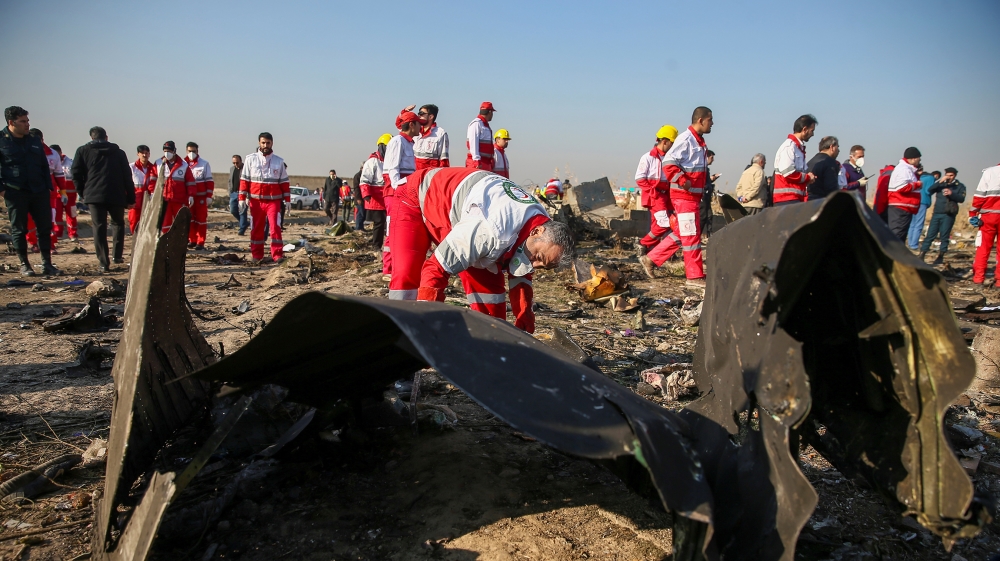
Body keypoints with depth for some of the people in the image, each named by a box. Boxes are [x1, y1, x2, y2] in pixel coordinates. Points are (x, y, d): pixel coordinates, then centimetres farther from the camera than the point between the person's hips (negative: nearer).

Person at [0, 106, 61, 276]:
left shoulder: (34, 142, 13)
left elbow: (44, 166, 17)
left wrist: (48, 187, 8)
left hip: (39, 192, 4)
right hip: (15, 193, -4)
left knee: (45, 227, 3)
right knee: (19, 230, 3)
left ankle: (47, 265, 8)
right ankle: (24, 265, 11)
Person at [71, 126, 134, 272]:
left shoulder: (83, 151, 11)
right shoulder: (118, 152, 13)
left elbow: (76, 174, 4)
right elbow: (127, 176, 9)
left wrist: (83, 192, 15)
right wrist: (131, 198, 10)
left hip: (94, 195, -1)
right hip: (116, 196, 1)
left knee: (99, 228, 0)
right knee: (118, 223, 19)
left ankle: (104, 263, -4)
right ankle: (117, 255, 11)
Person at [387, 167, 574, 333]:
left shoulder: (541, 221, -13)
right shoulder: (494, 231, -42)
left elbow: (519, 271, 4)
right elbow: (436, 270, -38)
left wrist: (523, 316, -4)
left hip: (459, 211, 7)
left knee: (488, 279, -3)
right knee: (406, 276, -21)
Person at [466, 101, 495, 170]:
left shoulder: (485, 125, 23)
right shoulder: (476, 123, -7)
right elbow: (473, 143, -16)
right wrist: (477, 161, -23)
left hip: (486, 162, 10)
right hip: (478, 162, -10)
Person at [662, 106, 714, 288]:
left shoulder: (699, 140, 16)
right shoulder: (686, 139, -14)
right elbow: (668, 163, -22)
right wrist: (683, 181, -23)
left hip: (693, 195, 10)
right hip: (684, 196, -10)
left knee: (680, 233, 14)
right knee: (691, 235, -6)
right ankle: (695, 276, -1)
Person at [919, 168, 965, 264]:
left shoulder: (959, 186, 7)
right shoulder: (941, 184, 14)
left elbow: (961, 199, -6)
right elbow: (930, 190, -3)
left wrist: (951, 193, -21)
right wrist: (940, 181, -13)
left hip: (948, 215, -2)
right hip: (936, 213, 2)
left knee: (944, 236, 0)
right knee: (930, 235, -1)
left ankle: (940, 256, 7)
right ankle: (922, 255, -2)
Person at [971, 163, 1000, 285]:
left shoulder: (989, 171, -1)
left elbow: (980, 195, -6)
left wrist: (972, 213, -2)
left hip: (989, 215, -1)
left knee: (983, 246, 5)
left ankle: (978, 276, 1)